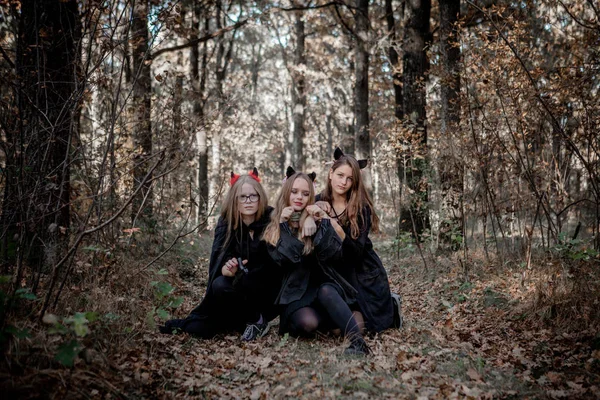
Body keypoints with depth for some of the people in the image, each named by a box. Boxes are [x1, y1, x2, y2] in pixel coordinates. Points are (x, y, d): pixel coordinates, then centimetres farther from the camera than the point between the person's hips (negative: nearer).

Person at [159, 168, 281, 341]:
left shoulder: (272, 222, -13)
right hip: (239, 289, 3)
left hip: (267, 293, -3)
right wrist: (226, 268, -30)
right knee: (202, 328, -19)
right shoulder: (226, 224, -2)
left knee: (223, 286, -29)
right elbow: (218, 261, -9)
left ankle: (257, 320, -7)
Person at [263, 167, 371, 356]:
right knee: (307, 324, -35)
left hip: (321, 285, 1)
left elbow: (332, 254, -11)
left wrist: (324, 221, -16)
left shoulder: (316, 221, 7)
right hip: (295, 292, -1)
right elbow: (284, 259, -14)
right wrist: (285, 226, -13)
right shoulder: (274, 229, 4)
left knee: (326, 291, -37)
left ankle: (357, 340, -43)